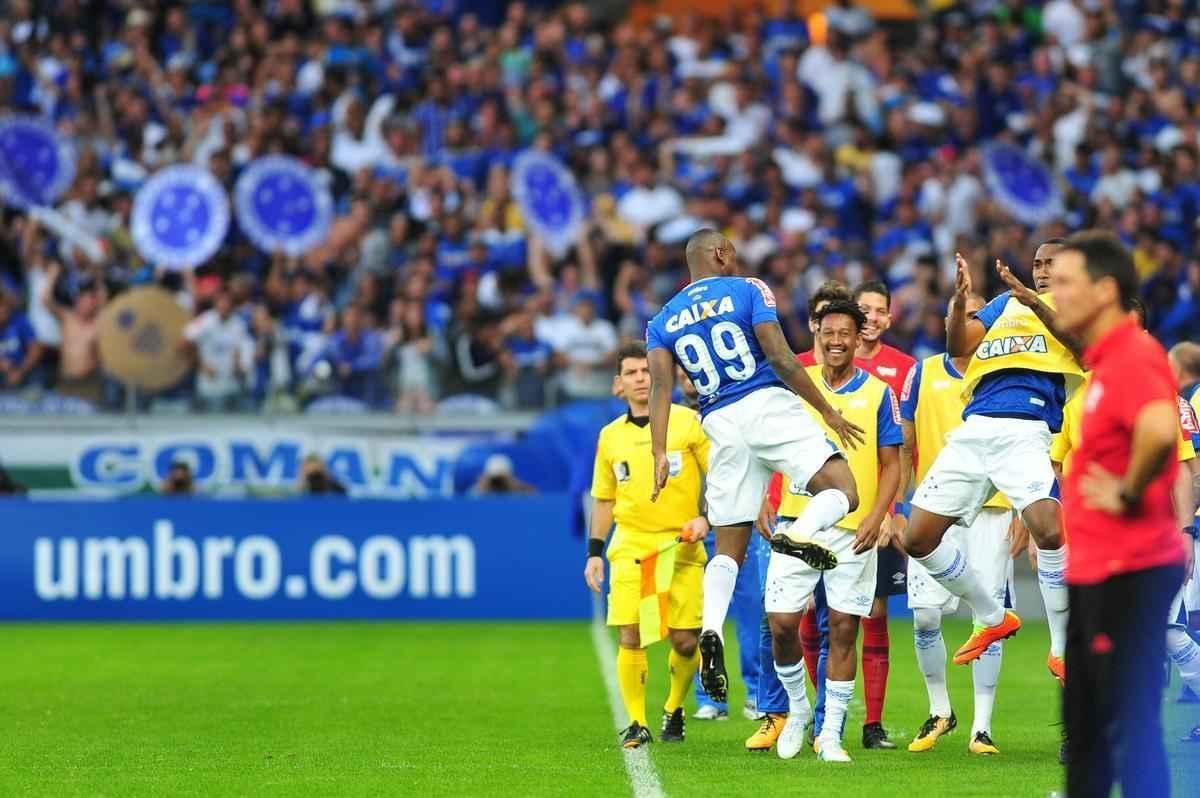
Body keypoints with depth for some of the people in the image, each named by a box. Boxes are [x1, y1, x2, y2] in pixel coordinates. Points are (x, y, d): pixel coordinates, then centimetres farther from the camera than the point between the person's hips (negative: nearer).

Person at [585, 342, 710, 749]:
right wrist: (594, 552, 12)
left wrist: (706, 518, -11)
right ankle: (636, 723, -2)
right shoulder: (610, 436, 11)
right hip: (630, 547, 2)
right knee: (630, 636, -11)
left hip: (682, 545, -2)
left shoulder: (687, 422, 1)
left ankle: (674, 710, 22)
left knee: (685, 640, -3)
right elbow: (604, 500, 19)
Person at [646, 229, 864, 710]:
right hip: (767, 404, -4)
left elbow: (661, 386, 3)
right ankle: (800, 534, -40)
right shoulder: (747, 291, 5)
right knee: (841, 492, -9)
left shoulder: (663, 321, 16)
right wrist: (827, 412, 0)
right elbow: (780, 357, -4)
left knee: (729, 547, 8)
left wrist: (659, 453, -3)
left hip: (721, 425, 4)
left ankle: (711, 630, -15)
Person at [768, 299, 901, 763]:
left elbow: (891, 464, 3)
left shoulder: (878, 393, 3)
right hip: (798, 522, 1)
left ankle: (831, 734, 7)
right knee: (782, 623, -5)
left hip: (854, 530, -1)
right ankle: (797, 709, 20)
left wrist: (876, 516, -9)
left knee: (843, 629, 0)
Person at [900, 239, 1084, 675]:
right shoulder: (1006, 302, 24)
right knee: (917, 538, 2)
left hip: (1024, 433, -5)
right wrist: (959, 300, -6)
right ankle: (993, 619, 21)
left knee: (1050, 529, -28)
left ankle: (1062, 650, -12)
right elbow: (959, 345, 13)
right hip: (973, 431, 6)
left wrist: (1036, 304, -23)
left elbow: (1082, 344, -11)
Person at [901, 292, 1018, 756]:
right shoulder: (923, 375, 8)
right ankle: (939, 711, 16)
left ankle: (982, 728, 4)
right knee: (924, 615, -6)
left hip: (992, 513, -1)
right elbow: (904, 447, 10)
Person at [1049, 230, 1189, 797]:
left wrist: (1128, 495, -22)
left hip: (1127, 571, -10)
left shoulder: (1134, 357, -18)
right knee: (1084, 719, 16)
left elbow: (1160, 430, -36)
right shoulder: (1102, 362, 14)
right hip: (1093, 569, 10)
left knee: (1130, 722, -8)